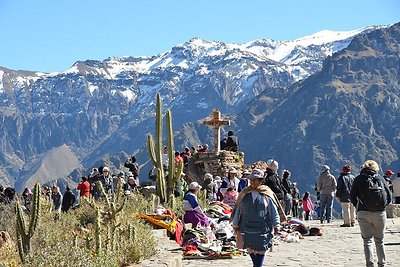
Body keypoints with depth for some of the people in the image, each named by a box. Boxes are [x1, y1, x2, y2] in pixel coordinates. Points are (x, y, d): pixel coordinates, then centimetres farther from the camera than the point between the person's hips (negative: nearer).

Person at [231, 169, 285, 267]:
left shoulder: (267, 195, -2)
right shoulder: (244, 194, 5)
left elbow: (274, 211, 3)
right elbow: (237, 210, 10)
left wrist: (276, 226, 2)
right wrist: (235, 225, 9)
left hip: (263, 230, -3)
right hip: (247, 228, 3)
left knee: (260, 250, -3)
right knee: (250, 250, 10)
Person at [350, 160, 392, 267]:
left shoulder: (359, 179, 3)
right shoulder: (380, 179, 8)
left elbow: (352, 197, -4)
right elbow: (389, 197, 5)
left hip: (364, 213, -2)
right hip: (380, 214, 2)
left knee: (367, 240, 1)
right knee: (379, 240, 14)